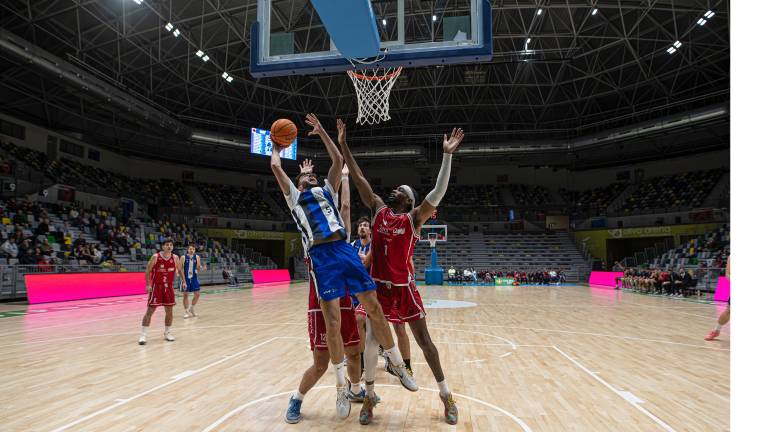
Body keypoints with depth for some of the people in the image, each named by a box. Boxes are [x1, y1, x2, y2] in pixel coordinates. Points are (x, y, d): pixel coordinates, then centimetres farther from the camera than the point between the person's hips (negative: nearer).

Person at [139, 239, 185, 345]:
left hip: (169, 287, 4)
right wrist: (148, 284, -12)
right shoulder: (155, 257, -11)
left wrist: (183, 281, 7)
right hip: (156, 286, -4)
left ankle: (167, 333, 21)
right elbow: (147, 271, -4)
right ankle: (143, 335, 2)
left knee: (169, 311, 6)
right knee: (150, 311, -5)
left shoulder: (175, 258, -1)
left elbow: (179, 270, 14)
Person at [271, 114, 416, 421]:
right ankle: (341, 388, 8)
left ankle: (399, 367, 16)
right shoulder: (294, 196, 22)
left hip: (344, 249, 3)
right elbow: (276, 167, 16)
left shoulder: (327, 191, 29)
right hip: (320, 256, -2)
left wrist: (321, 132, 30)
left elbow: (338, 160, 25)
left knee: (374, 307, 0)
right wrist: (276, 147, 34)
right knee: (332, 322, -8)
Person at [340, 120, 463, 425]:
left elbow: (439, 191, -19)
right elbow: (359, 179, 2)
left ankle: (446, 395, 21)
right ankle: (369, 396, 21)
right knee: (370, 341, 3)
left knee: (423, 340, 6)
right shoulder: (379, 210, 4)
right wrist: (344, 145, 0)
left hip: (404, 287, -3)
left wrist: (447, 154, -27)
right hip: (378, 285, 3)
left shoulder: (414, 218, -6)